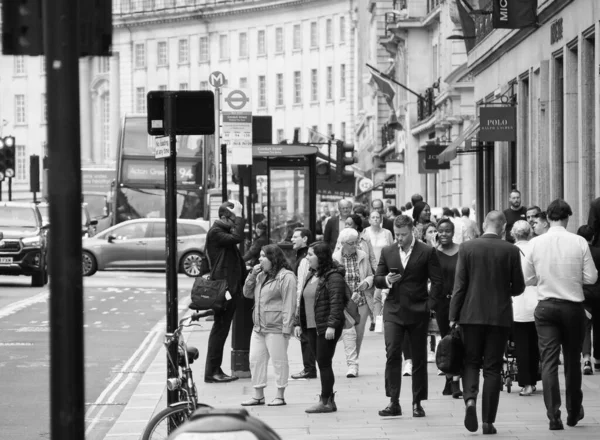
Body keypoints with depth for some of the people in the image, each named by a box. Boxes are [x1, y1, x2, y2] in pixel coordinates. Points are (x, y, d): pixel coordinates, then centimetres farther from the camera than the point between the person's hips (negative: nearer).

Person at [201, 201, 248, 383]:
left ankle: (216, 370, 15)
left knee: (221, 329, 11)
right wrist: (239, 217, -18)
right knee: (220, 329, -7)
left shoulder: (225, 232, 20)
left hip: (231, 289, 10)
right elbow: (237, 238, -27)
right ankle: (211, 372, -4)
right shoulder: (215, 232, -11)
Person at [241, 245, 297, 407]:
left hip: (276, 328, -9)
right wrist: (252, 276, 5)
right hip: (259, 327, 9)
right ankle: (258, 395, 14)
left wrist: (286, 327, -20)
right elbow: (247, 293, 20)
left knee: (279, 361, -1)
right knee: (255, 360, 8)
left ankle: (280, 396, 5)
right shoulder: (261, 276, 18)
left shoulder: (286, 277, -10)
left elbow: (289, 304, -15)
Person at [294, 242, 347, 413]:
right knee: (321, 364, 9)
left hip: (326, 328, -8)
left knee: (324, 363, -6)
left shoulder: (333, 277, -11)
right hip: (312, 327, 8)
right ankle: (329, 400, 14)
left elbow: (336, 303, -18)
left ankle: (325, 401, -1)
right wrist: (297, 322, 14)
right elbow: (302, 301, 20)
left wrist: (332, 325, -24)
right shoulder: (311, 277, 17)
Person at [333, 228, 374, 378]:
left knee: (359, 334, 8)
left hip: (362, 301, 3)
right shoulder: (334, 258, -2)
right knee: (348, 333, -14)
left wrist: (366, 282, -10)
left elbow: (371, 276, 13)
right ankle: (352, 365, -17)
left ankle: (354, 361, 23)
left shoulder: (363, 256, 4)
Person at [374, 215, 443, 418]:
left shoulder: (427, 252, -1)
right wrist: (386, 280, -11)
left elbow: (437, 281, 0)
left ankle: (417, 403, 14)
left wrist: (430, 305, -8)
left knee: (419, 358, 5)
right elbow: (377, 279, 12)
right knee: (392, 353, -12)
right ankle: (394, 402, -9)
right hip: (393, 310, 2)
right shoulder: (387, 252, 8)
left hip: (418, 311, -2)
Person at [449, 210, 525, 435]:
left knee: (471, 361, 13)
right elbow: (518, 287, 1)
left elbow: (459, 285, -4)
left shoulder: (467, 248, -4)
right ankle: (488, 421, 4)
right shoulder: (511, 250, -4)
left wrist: (453, 317, 0)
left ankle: (470, 399, -14)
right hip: (500, 315, 0)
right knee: (492, 368, 5)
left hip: (472, 315, 0)